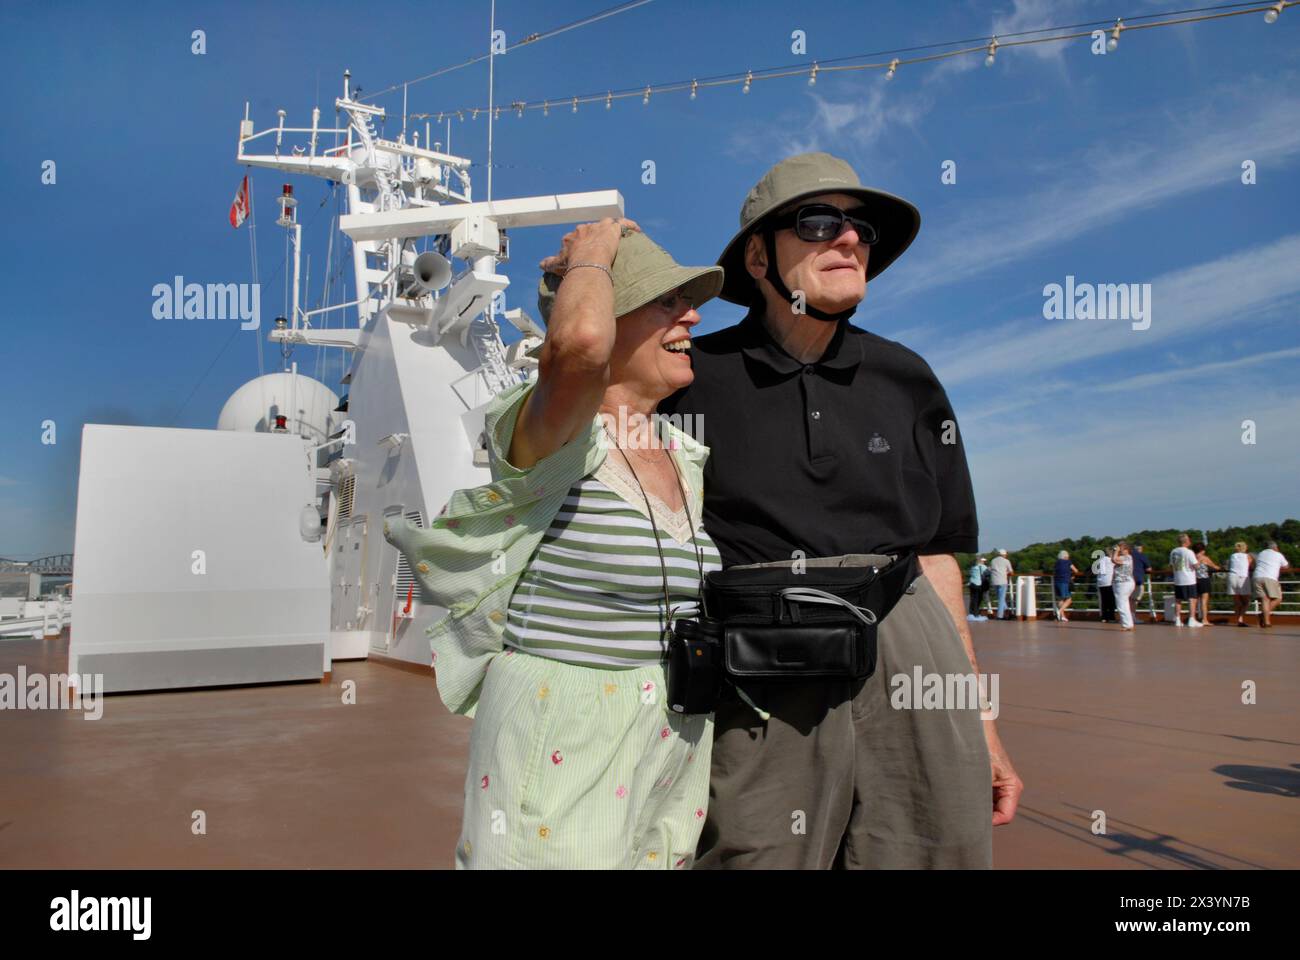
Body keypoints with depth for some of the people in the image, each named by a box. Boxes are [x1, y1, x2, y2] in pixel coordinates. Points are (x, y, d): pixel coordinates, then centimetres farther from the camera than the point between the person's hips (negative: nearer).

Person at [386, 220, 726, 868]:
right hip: (563, 749, -7)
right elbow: (579, 341, -36)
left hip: (676, 742, 7)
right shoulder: (554, 439, -14)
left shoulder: (686, 458, 9)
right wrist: (590, 256, -17)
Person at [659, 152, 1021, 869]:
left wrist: (980, 719, 13)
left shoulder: (905, 380, 10)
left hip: (911, 669, 3)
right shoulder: (694, 377, 0)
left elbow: (934, 553, 13)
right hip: (761, 693, -3)